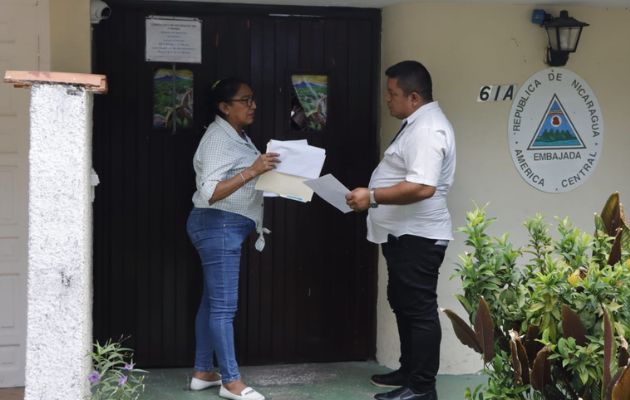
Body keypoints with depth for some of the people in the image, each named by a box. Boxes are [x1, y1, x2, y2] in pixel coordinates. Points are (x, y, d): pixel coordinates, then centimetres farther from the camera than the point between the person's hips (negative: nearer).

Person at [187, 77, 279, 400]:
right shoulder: (218, 138, -16)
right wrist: (252, 171, -32)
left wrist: (264, 173, 12)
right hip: (218, 226, -10)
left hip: (227, 228, 10)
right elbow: (209, 191, -26)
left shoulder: (237, 136, 15)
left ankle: (203, 372, 18)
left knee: (212, 301, 12)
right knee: (224, 305, -7)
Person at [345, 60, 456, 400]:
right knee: (403, 304, 19)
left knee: (419, 310, -4)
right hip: (404, 234, 11)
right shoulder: (417, 123, 14)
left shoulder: (427, 129, -21)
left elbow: (422, 187, -31)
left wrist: (372, 197, -27)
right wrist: (374, 195, 19)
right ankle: (409, 371, 30)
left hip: (417, 237, -11)